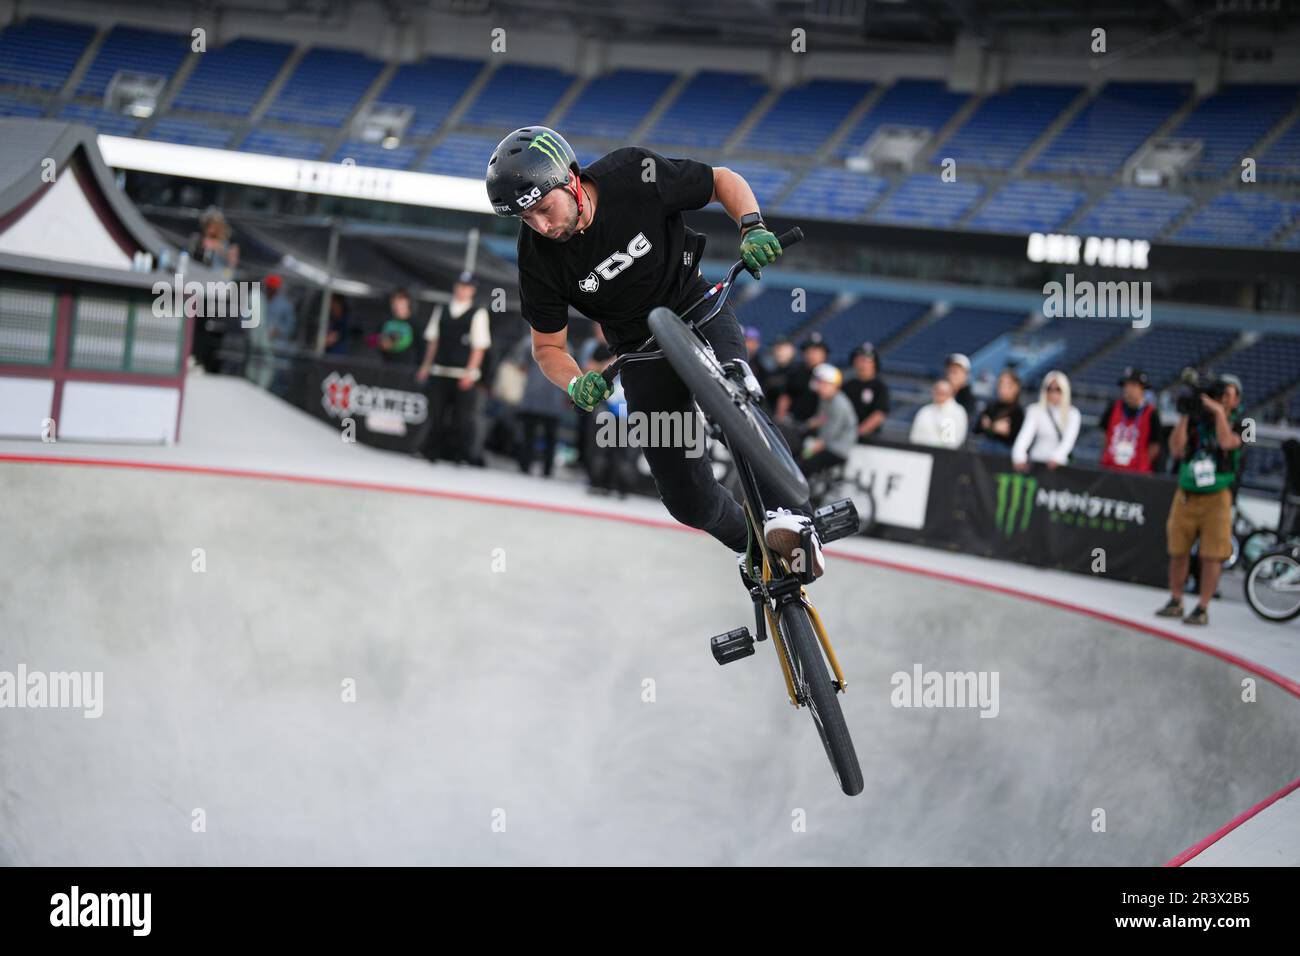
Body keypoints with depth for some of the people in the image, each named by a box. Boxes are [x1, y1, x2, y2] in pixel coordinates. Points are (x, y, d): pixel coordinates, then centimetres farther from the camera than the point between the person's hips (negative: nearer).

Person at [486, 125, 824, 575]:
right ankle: (751, 542, 26)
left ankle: (789, 516, -29)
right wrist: (577, 385, -26)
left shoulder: (634, 175, -23)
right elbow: (548, 346, -5)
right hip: (641, 349, 2)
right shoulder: (538, 256, -18)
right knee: (691, 503, -3)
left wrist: (753, 229, -26)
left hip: (699, 309, -1)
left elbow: (724, 181, -8)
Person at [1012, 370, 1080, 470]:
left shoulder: (1073, 414, 2)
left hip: (1059, 464, 0)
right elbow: (1025, 435, -14)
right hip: (1035, 461, 0)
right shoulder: (1035, 410, 0)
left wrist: (1056, 457, -33)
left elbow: (1068, 440, -13)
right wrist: (1019, 457, -33)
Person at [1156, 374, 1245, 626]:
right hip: (1186, 495, 2)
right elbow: (1177, 450, -9)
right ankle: (1175, 602, 19)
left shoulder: (1236, 425, 1)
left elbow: (1227, 442, -21)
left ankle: (1202, 609, 1)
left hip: (1216, 499, -2)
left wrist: (1219, 411, -17)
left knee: (1212, 556, -5)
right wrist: (1184, 417, -12)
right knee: (1178, 551, 6)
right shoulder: (1195, 421, 2)